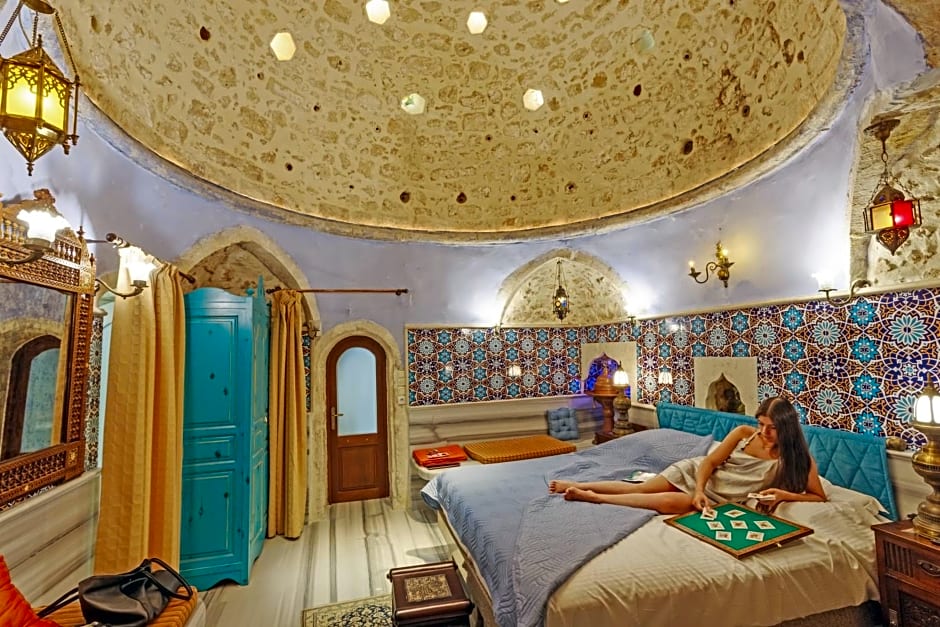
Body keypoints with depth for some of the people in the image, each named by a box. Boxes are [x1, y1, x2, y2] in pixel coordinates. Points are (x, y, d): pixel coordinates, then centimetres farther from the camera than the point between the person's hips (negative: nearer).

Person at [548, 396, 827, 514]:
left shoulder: (798, 458, -10)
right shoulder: (744, 433, -7)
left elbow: (819, 497, -4)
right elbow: (710, 461, -6)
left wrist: (784, 494, -21)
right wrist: (699, 490, -21)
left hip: (722, 500, -2)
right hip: (698, 471, 2)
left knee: (670, 502, -29)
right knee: (640, 488, -10)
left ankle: (593, 497, -19)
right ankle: (580, 486, 1)